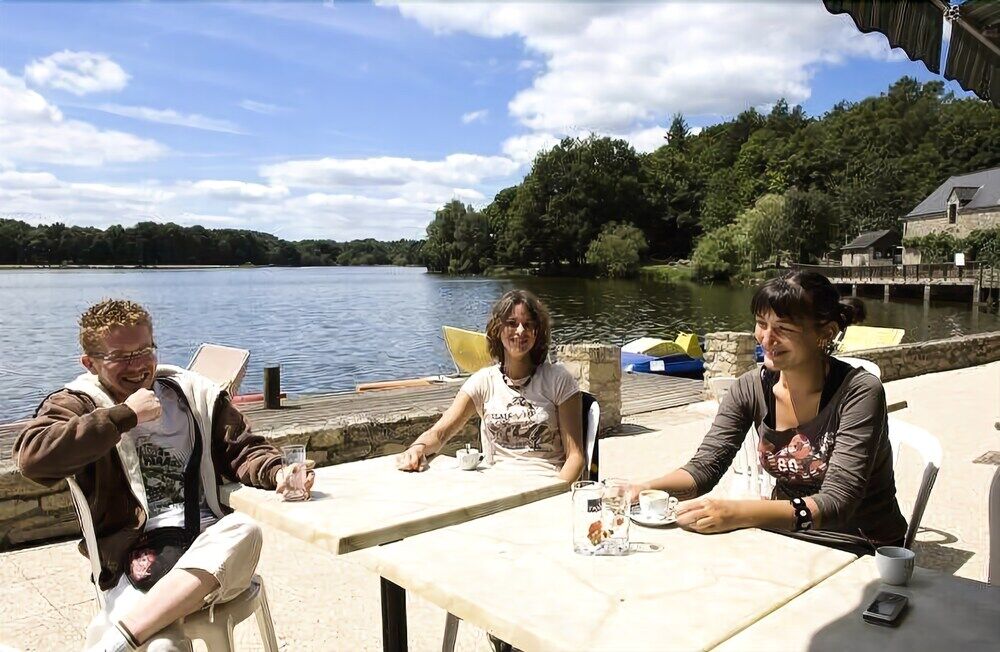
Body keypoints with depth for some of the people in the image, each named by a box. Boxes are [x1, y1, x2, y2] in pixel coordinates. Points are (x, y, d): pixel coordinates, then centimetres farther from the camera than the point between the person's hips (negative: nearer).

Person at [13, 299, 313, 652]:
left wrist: (277, 474, -6)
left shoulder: (195, 394, 17)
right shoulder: (78, 405, 10)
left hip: (208, 543, 4)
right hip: (134, 554, -4)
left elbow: (242, 449, 17)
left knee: (245, 531, -36)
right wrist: (124, 415, -9)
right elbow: (31, 457, -10)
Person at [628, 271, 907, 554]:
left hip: (863, 552, -4)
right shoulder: (752, 388, -6)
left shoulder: (858, 393, -20)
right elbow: (705, 466, -7)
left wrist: (738, 514, -42)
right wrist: (644, 489, -28)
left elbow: (837, 503, -27)